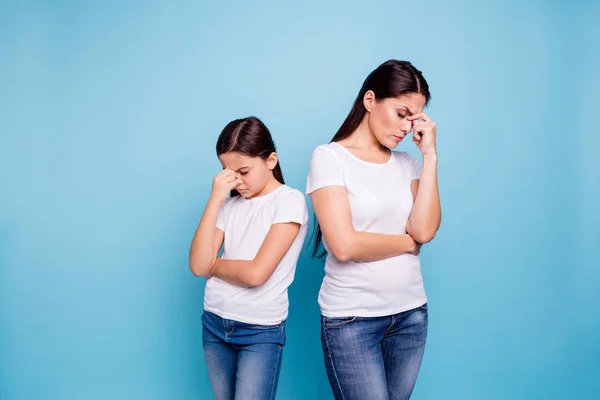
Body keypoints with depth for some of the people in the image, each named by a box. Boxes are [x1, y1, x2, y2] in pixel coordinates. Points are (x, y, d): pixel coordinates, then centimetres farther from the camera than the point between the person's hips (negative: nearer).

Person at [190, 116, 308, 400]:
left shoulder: (290, 200, -10)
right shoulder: (230, 205, 6)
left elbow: (256, 273, -18)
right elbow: (197, 265, -5)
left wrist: (213, 264, -1)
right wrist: (215, 200, -9)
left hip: (261, 332, -5)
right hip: (214, 324, 5)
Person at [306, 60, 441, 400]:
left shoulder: (407, 164, 8)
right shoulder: (330, 157, -7)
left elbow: (425, 230, -8)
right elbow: (344, 245, -17)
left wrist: (430, 155, -6)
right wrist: (409, 243, -4)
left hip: (411, 314, 5)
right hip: (351, 319, -5)